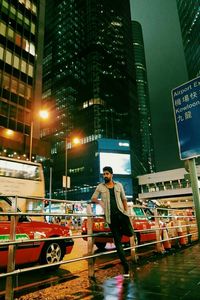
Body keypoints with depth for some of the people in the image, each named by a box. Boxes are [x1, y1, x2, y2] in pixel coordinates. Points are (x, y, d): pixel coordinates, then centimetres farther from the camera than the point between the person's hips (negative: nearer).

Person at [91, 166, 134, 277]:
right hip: (111, 217, -1)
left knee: (130, 233, -16)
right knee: (117, 242, 2)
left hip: (121, 213, 1)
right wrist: (99, 201, -13)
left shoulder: (119, 185, 10)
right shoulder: (100, 187, 7)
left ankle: (120, 230, 19)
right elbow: (93, 198, 8)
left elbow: (124, 199, 13)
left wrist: (126, 211, 3)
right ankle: (126, 267, 13)